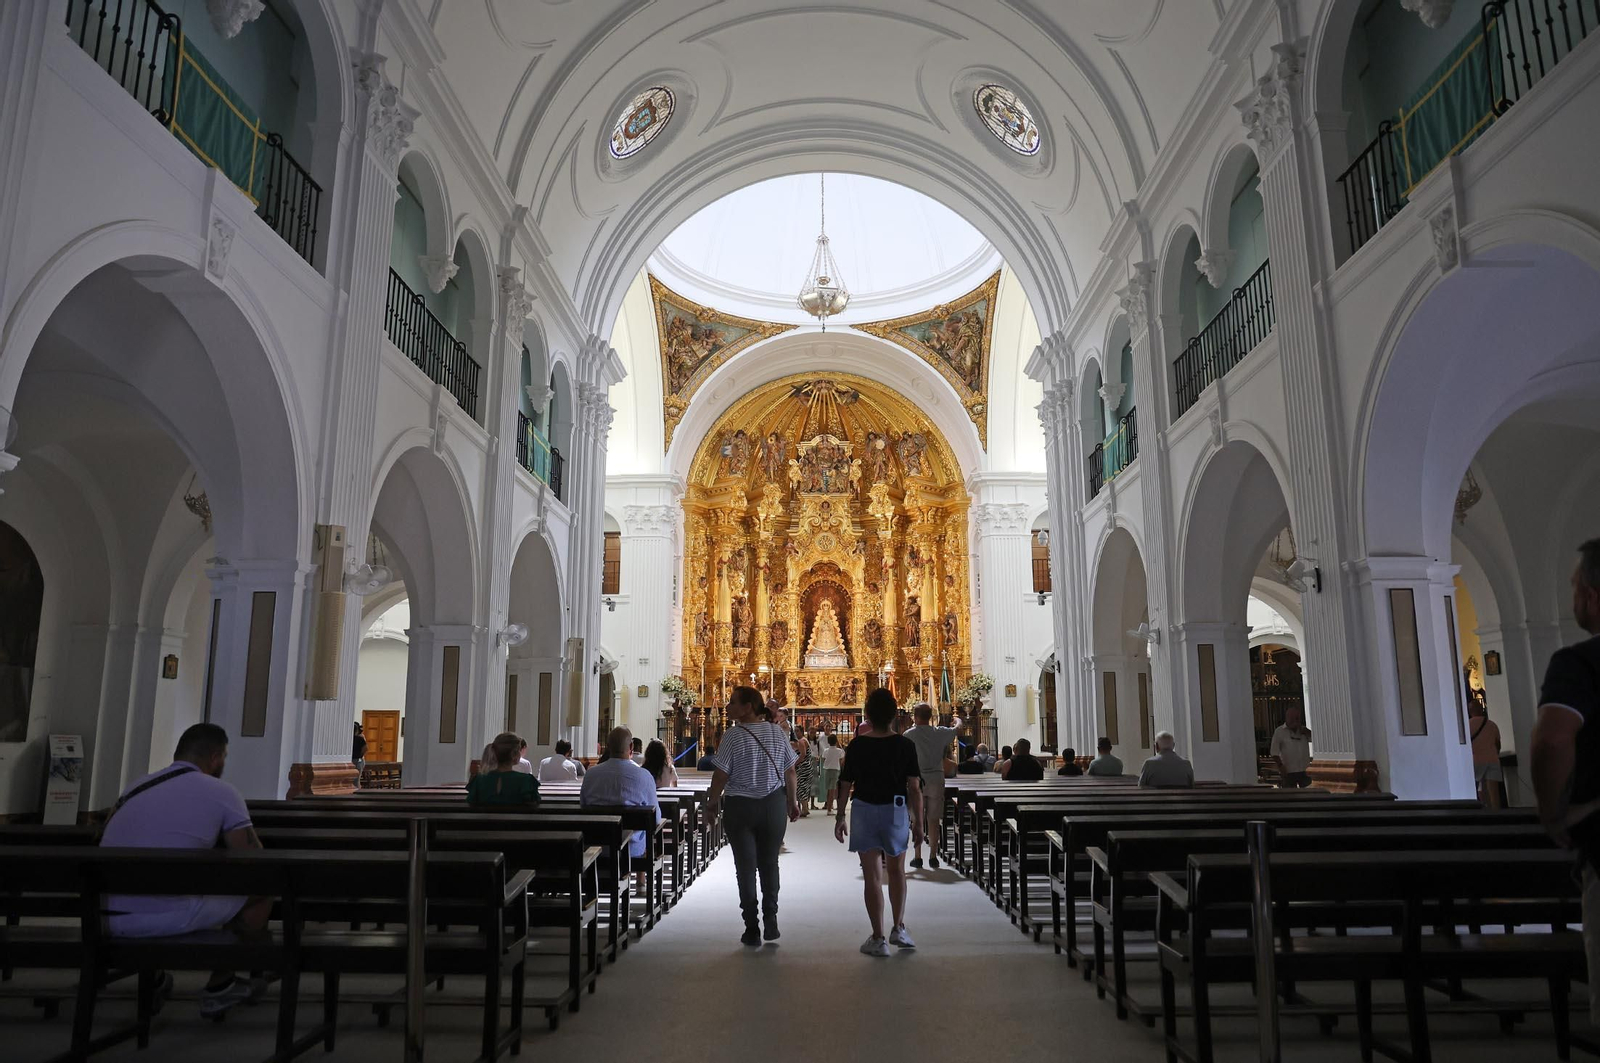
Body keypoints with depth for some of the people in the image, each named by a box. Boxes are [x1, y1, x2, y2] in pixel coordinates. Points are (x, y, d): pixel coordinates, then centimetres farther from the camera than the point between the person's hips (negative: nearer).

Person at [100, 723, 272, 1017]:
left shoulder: (136, 785, 15)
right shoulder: (221, 792, -1)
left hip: (107, 921, 7)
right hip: (165, 919, -7)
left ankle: (150, 980, 37)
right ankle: (219, 987, 23)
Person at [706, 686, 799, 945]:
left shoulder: (734, 735, -13)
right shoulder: (777, 732, -2)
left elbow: (721, 775, -12)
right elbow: (790, 772, 2)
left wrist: (712, 802, 4)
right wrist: (793, 801, 14)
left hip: (739, 807, -3)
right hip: (774, 805, 3)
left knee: (745, 867, 7)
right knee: (769, 863, 16)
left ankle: (752, 929, 9)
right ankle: (771, 919, 11)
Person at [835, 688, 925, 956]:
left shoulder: (857, 746, -6)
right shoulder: (906, 745, -8)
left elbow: (845, 785, -1)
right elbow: (915, 787, -8)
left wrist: (840, 817, 9)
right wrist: (918, 822, 0)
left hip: (863, 811, 0)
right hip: (896, 810, 1)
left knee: (872, 876, 4)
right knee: (896, 871, 21)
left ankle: (878, 939, 8)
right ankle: (898, 928, 23)